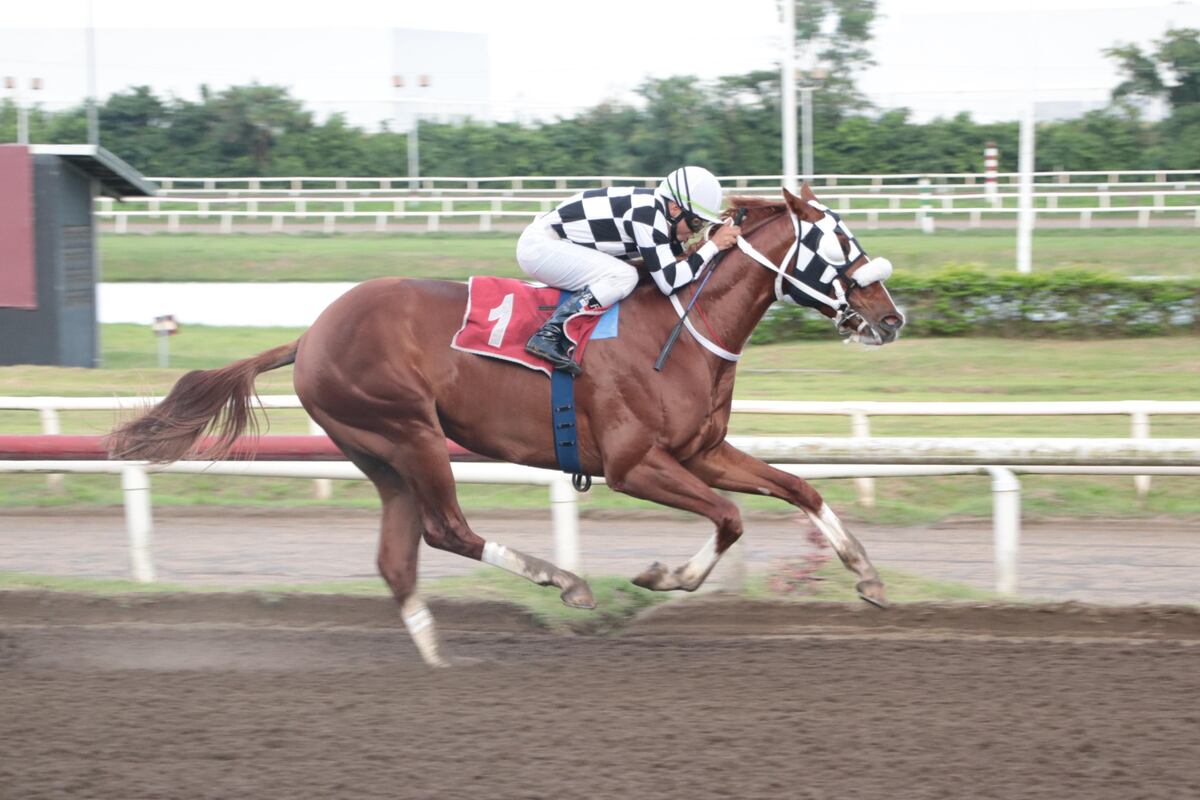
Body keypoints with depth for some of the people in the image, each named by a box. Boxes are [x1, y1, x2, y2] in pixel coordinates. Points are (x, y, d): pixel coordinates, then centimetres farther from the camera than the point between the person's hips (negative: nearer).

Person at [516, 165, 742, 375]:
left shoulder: (657, 211, 4)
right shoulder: (645, 215, -25)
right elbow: (670, 282, -26)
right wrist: (713, 246, -20)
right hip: (539, 244, -10)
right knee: (623, 277, -23)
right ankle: (549, 336, -25)